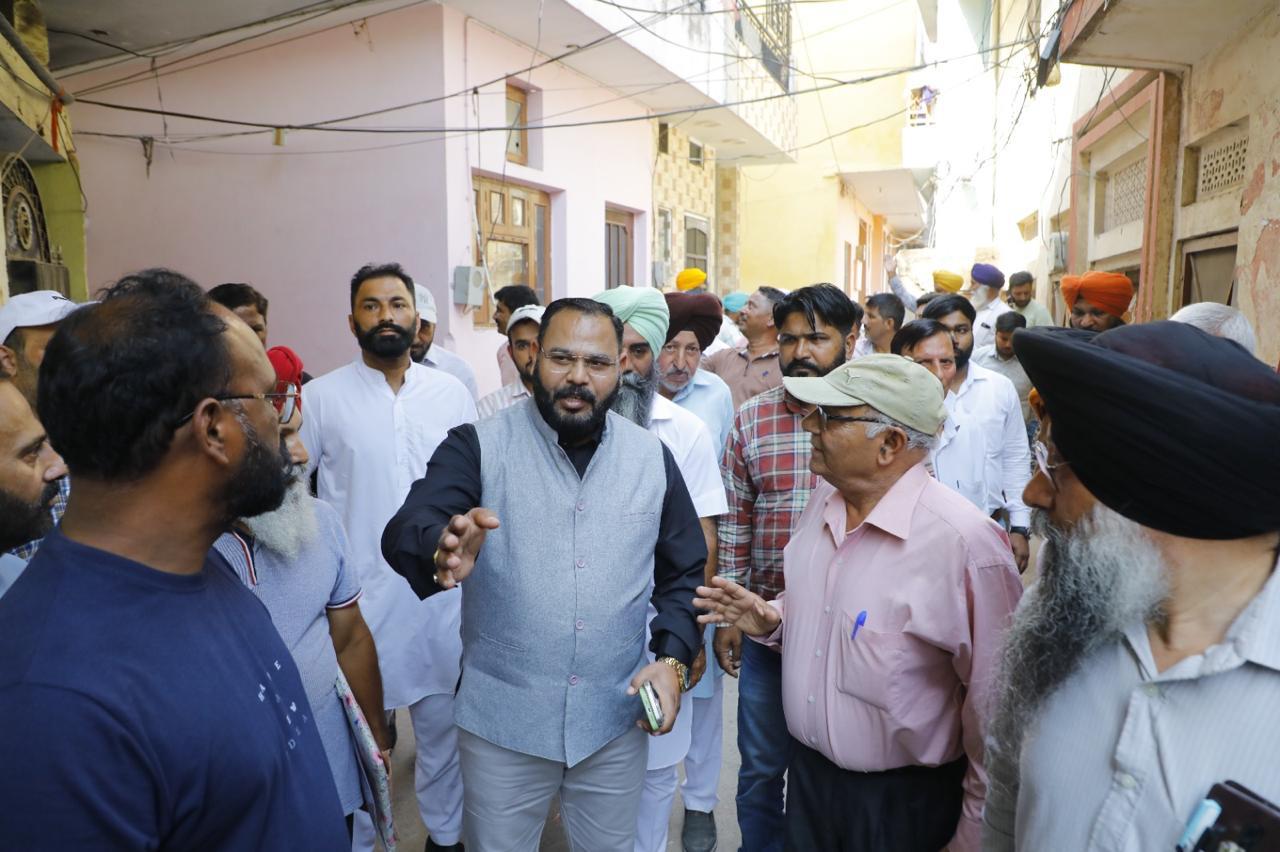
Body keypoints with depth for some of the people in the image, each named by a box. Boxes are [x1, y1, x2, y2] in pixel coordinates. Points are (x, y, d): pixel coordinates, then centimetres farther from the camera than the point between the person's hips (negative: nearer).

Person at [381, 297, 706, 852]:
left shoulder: (653, 458, 0)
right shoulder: (478, 446, -9)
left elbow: (685, 574, 7)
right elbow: (405, 532, -23)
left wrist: (673, 658, -9)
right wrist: (442, 552, -46)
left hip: (616, 719, 3)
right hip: (501, 719, -2)